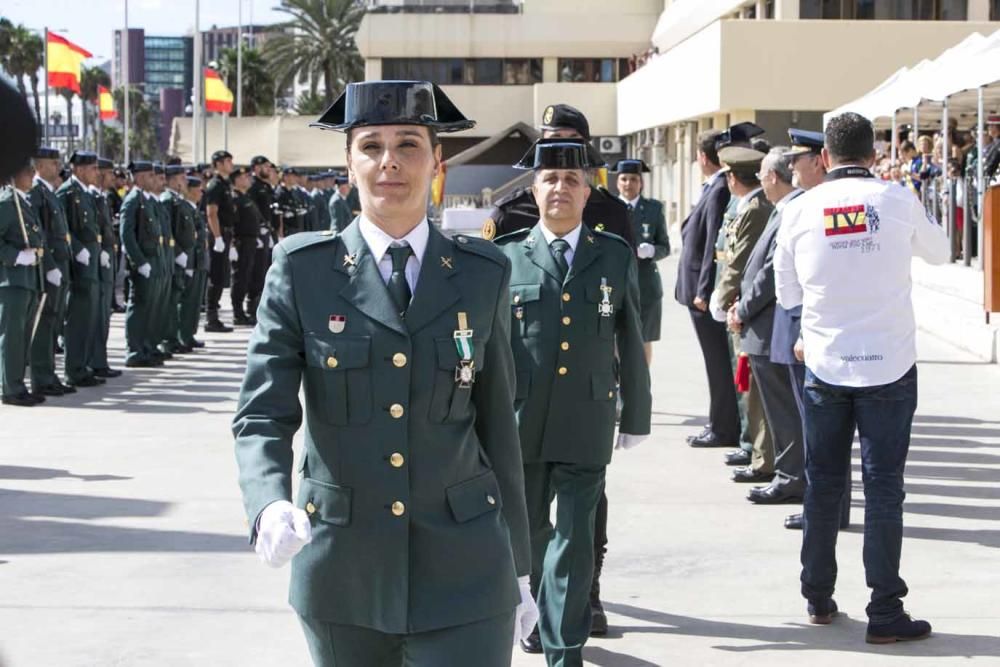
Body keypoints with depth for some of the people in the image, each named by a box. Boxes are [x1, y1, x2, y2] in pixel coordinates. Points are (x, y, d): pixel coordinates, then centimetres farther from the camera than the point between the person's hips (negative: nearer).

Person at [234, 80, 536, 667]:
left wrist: (519, 569, 10)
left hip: (462, 574, 0)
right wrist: (270, 506, -28)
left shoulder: (483, 275, 3)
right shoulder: (302, 270, -2)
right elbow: (262, 415, -7)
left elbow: (498, 426, 8)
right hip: (343, 571, 0)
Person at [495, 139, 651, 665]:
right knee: (528, 528, 16)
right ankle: (537, 613, 40)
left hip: (587, 422, -1)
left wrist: (636, 417, 10)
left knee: (575, 538, -4)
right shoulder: (506, 257, 2)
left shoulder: (616, 257, 5)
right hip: (520, 420, 1)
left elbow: (630, 341, 9)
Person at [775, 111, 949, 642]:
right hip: (889, 366, -2)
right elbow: (939, 252, 13)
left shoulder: (801, 210, -3)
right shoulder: (897, 201, -6)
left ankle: (818, 598, 22)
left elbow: (787, 293, 6)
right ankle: (885, 613, 2)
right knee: (883, 488, 1)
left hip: (825, 367, 2)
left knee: (823, 483, 13)